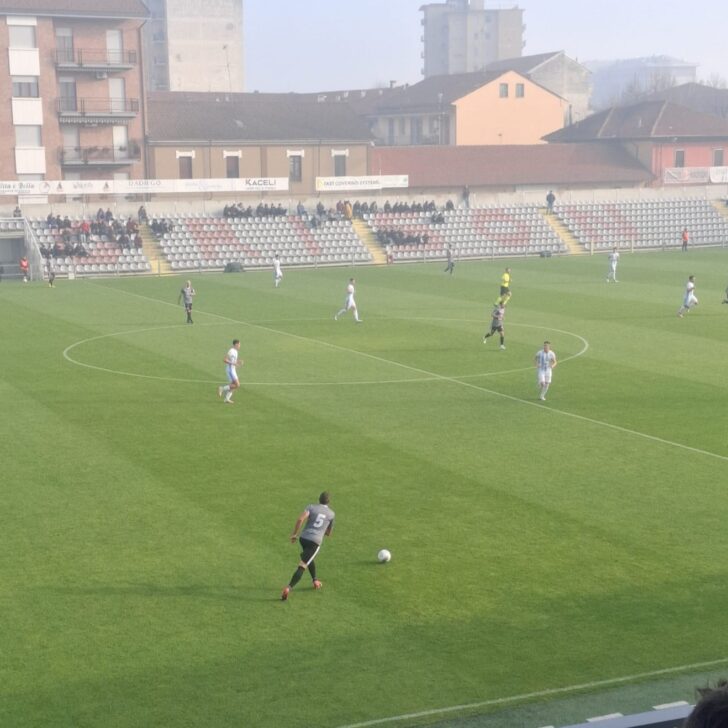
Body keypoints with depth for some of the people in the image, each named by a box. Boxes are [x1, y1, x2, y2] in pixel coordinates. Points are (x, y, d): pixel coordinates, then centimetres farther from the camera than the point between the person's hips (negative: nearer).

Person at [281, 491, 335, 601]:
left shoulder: (312, 507, 9)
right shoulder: (331, 514, 12)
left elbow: (300, 519, -11)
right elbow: (328, 533, 24)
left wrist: (294, 534, -4)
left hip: (303, 537, 3)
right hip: (315, 542, -3)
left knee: (310, 558, 32)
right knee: (302, 566, -9)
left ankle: (315, 581, 44)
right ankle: (288, 588, -27)